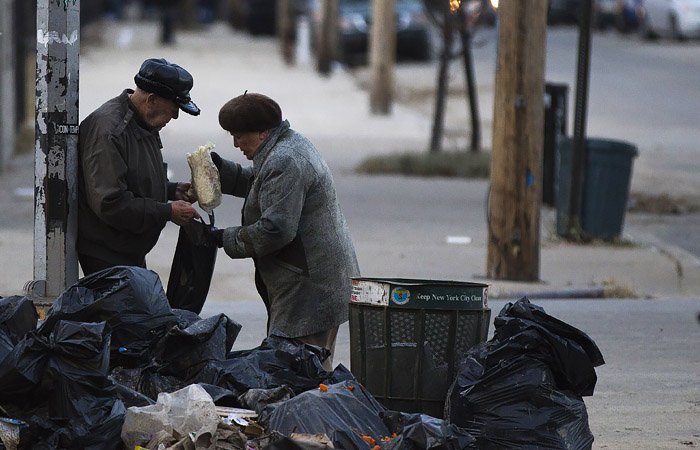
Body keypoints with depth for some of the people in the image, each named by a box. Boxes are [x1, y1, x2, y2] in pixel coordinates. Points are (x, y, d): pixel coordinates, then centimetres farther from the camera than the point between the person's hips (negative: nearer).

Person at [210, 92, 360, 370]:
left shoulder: (283, 162, -18)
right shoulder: (293, 143, 15)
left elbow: (275, 230, -23)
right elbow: (256, 184, 32)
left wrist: (227, 239, -11)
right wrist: (222, 170, 19)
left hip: (310, 287, -11)